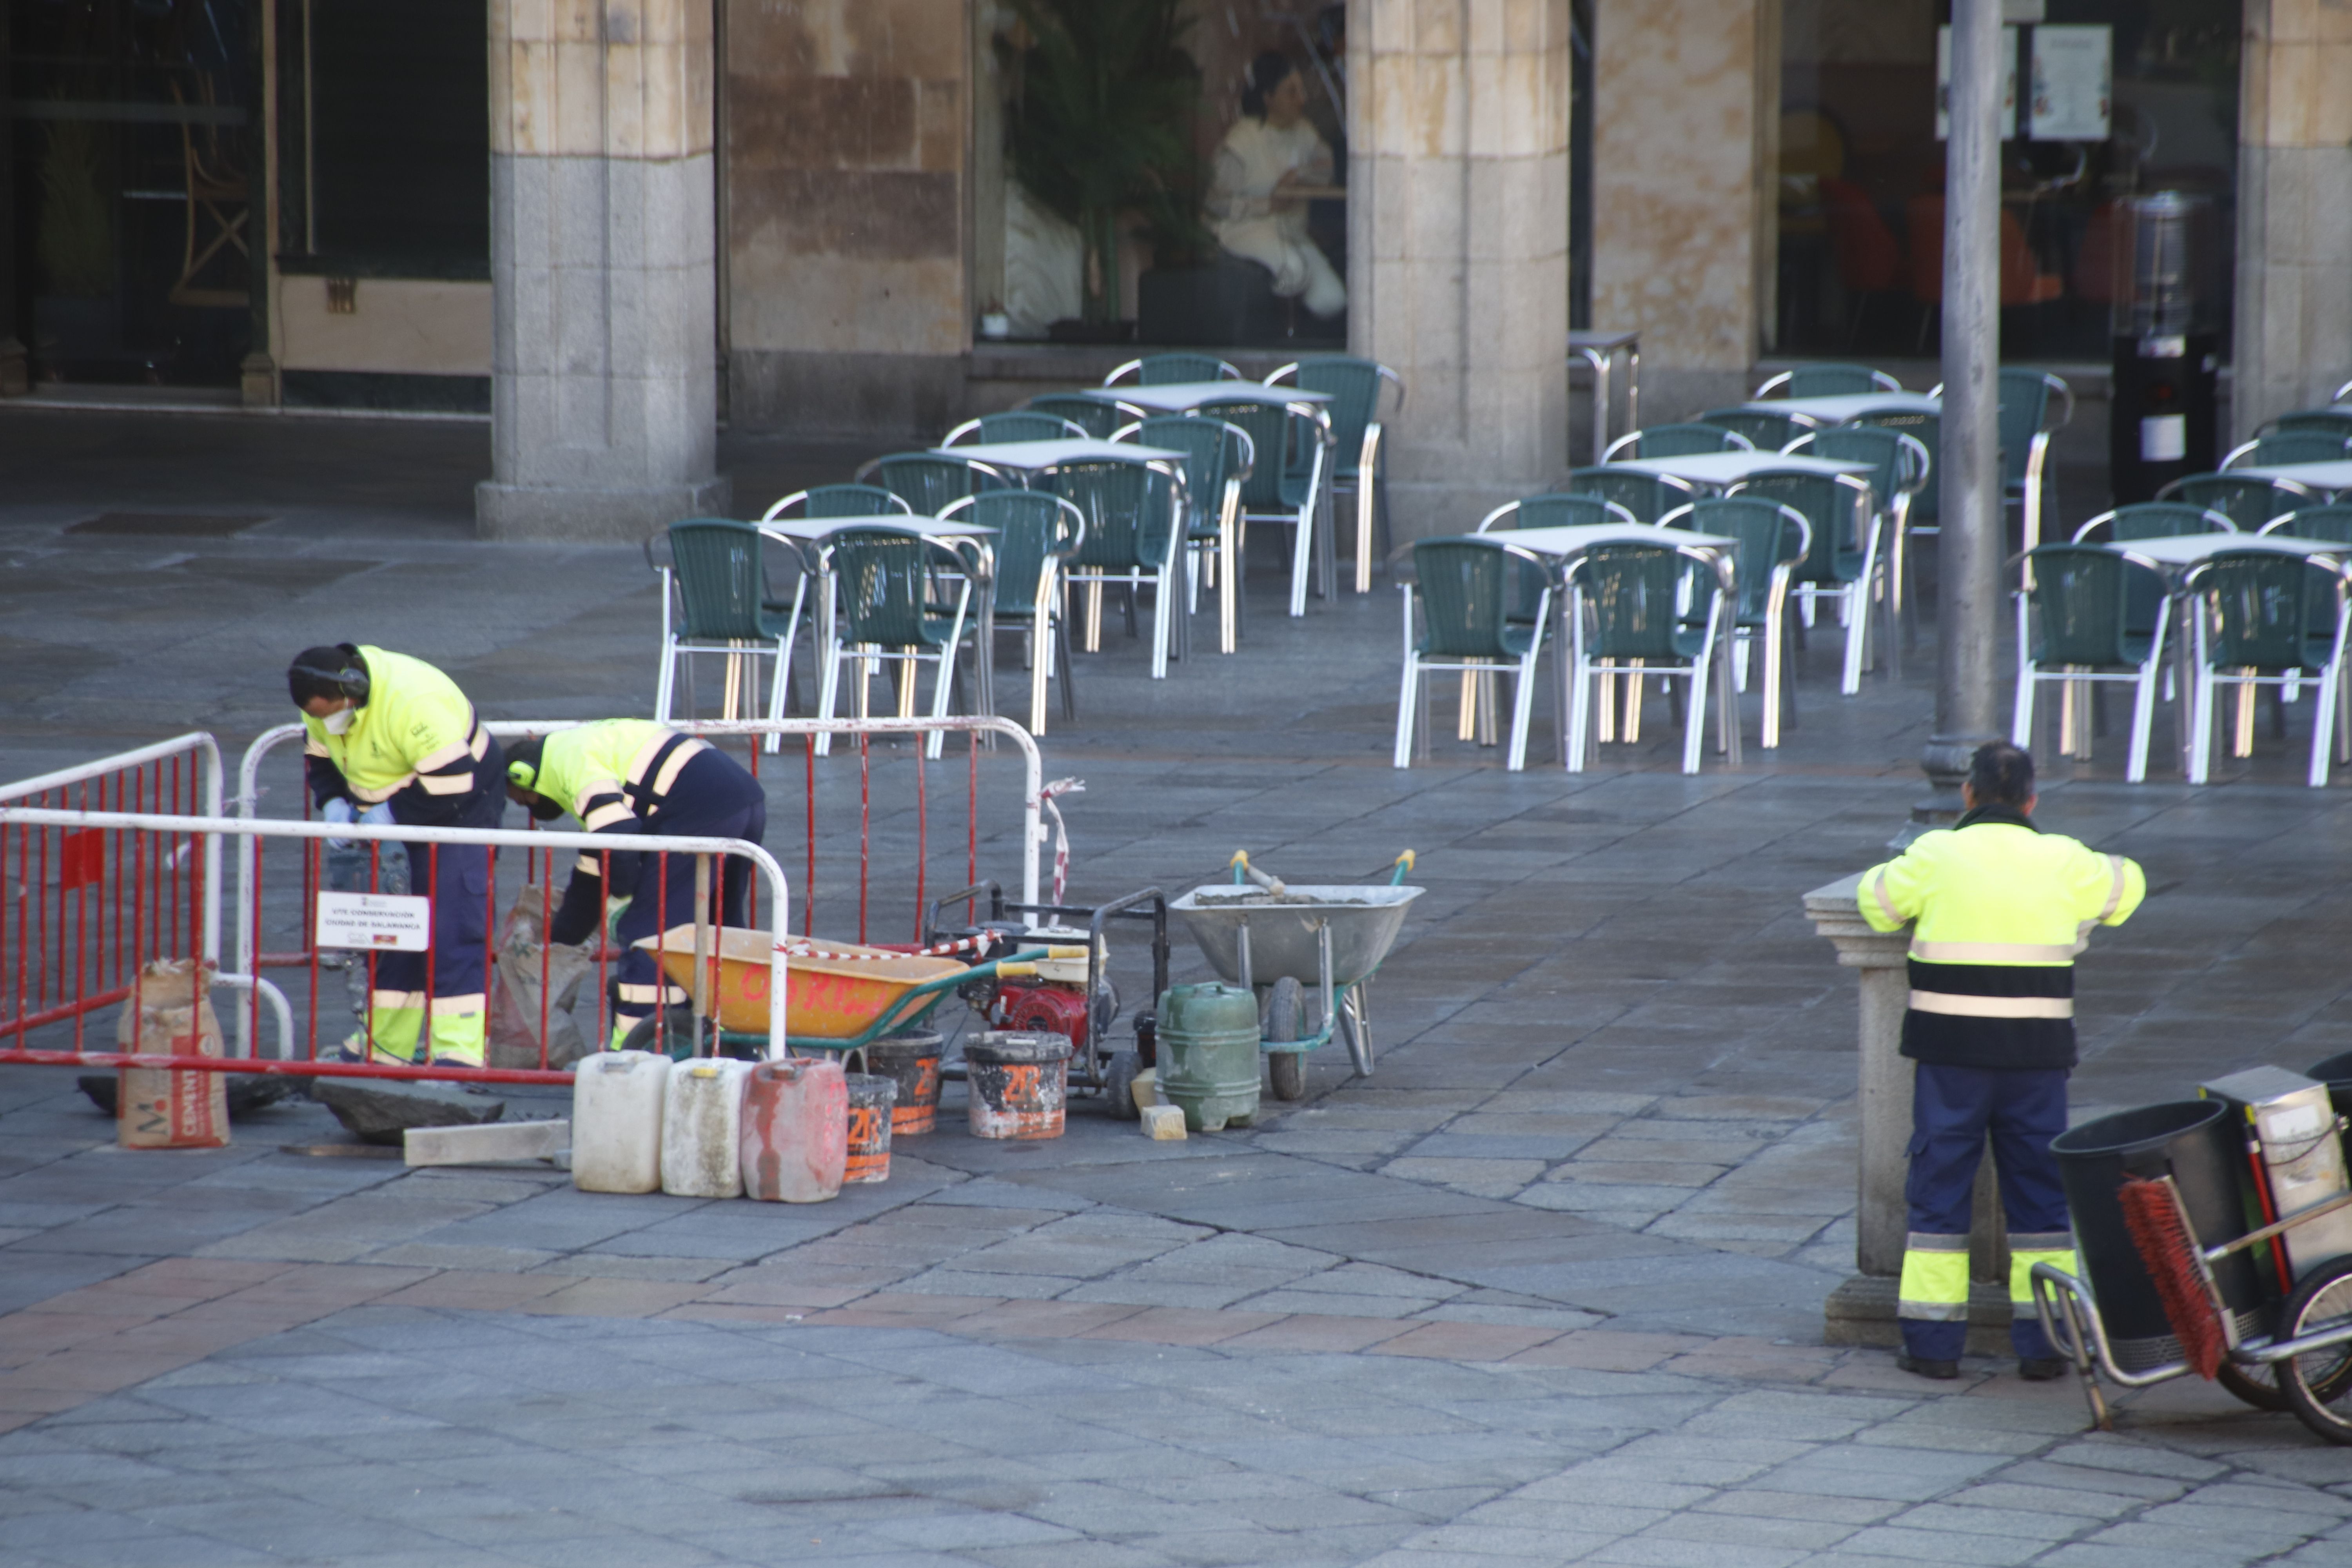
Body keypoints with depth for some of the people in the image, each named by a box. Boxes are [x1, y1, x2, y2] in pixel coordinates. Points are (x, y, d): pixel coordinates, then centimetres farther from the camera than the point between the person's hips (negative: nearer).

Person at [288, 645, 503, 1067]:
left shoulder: (412, 701, -33)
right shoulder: (327, 701, -6)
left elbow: (452, 782, -33)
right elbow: (319, 756, 9)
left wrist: (392, 813, -26)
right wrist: (333, 802, -10)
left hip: (460, 811, -9)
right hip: (395, 822, 9)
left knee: (453, 929, -16)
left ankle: (459, 1051, -20)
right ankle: (388, 1045, 20)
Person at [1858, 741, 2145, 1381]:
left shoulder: (1936, 856, -5)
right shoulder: (2062, 862, 1)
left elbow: (1877, 899, 11)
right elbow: (2125, 885, 19)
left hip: (1950, 1049, -1)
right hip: (2037, 1054, 1)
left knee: (1939, 1190, 7)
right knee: (2039, 1191, 9)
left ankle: (1933, 1343, 5)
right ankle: (2043, 1344, 9)